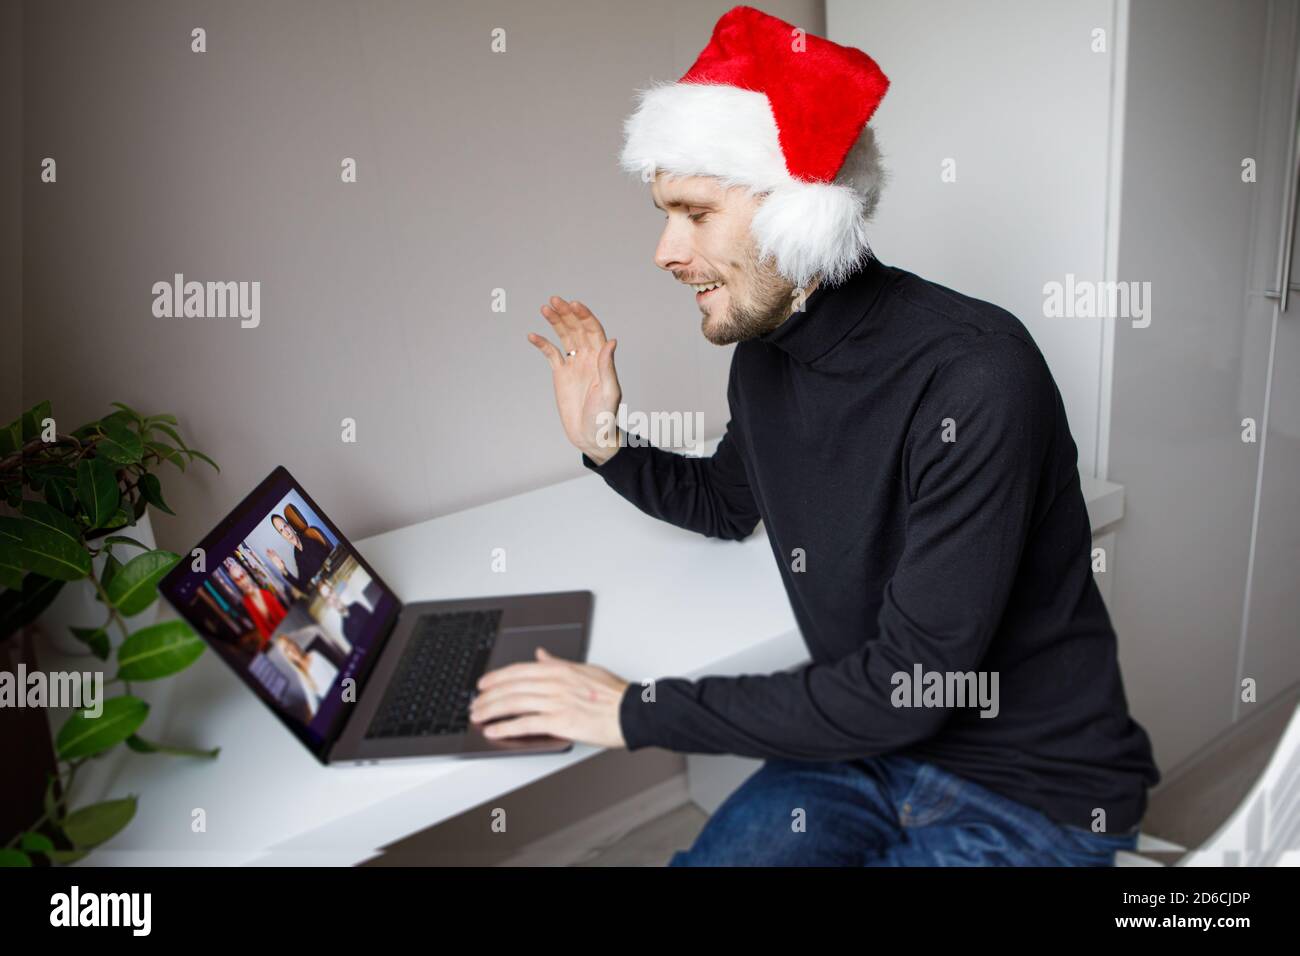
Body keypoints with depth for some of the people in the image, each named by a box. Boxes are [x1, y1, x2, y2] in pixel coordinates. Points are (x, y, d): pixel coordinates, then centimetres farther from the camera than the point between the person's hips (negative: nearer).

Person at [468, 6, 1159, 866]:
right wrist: (605, 444, 2)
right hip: (868, 743, 6)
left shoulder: (973, 375, -27)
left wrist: (639, 712, -21)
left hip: (1037, 795, -6)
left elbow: (906, 684, -27)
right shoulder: (764, 354, -2)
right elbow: (728, 505, 20)